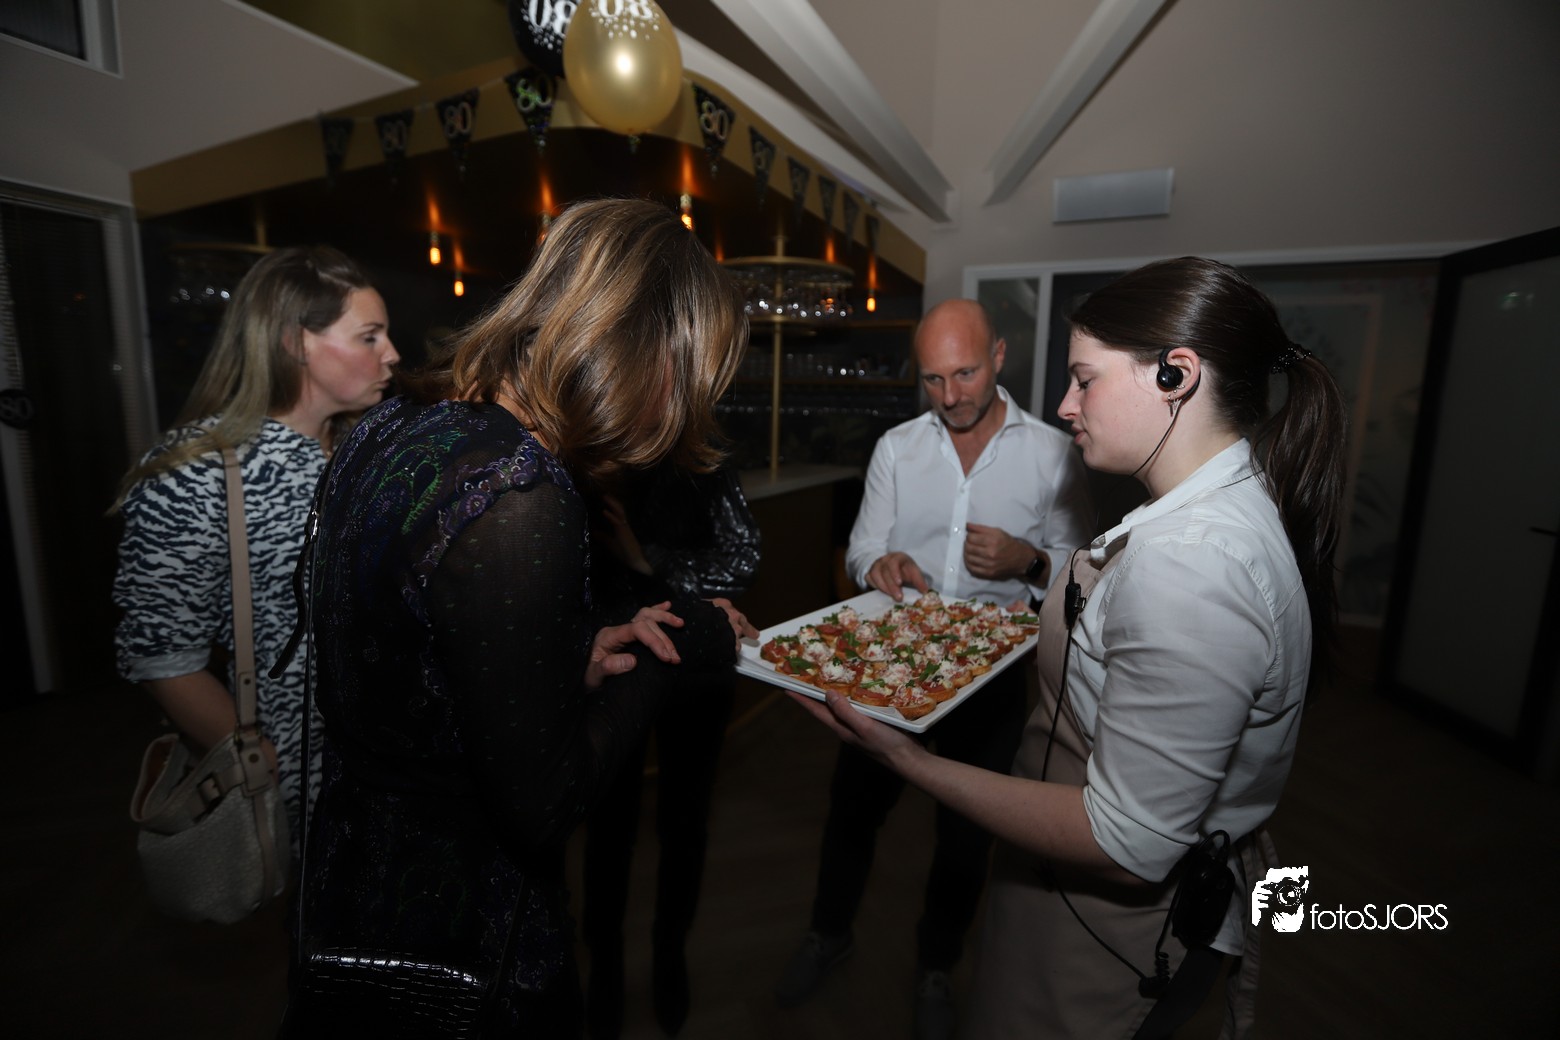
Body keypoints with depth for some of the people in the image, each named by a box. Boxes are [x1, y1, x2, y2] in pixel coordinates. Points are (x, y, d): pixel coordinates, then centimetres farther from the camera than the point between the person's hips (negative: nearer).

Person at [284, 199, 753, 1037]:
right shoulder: (521, 501, -32)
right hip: (457, 940, -8)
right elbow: (541, 802, -25)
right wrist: (673, 650, -14)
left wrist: (576, 657, -5)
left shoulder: (390, 426, -5)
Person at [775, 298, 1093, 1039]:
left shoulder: (1052, 454, -4)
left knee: (966, 831, 16)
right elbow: (862, 548, 1)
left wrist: (1027, 561, -21)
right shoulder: (896, 447, 1)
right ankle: (829, 934, 45)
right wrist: (880, 564, -22)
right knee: (853, 804, 16)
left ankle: (935, 970, 45)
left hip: (991, 669, -1)